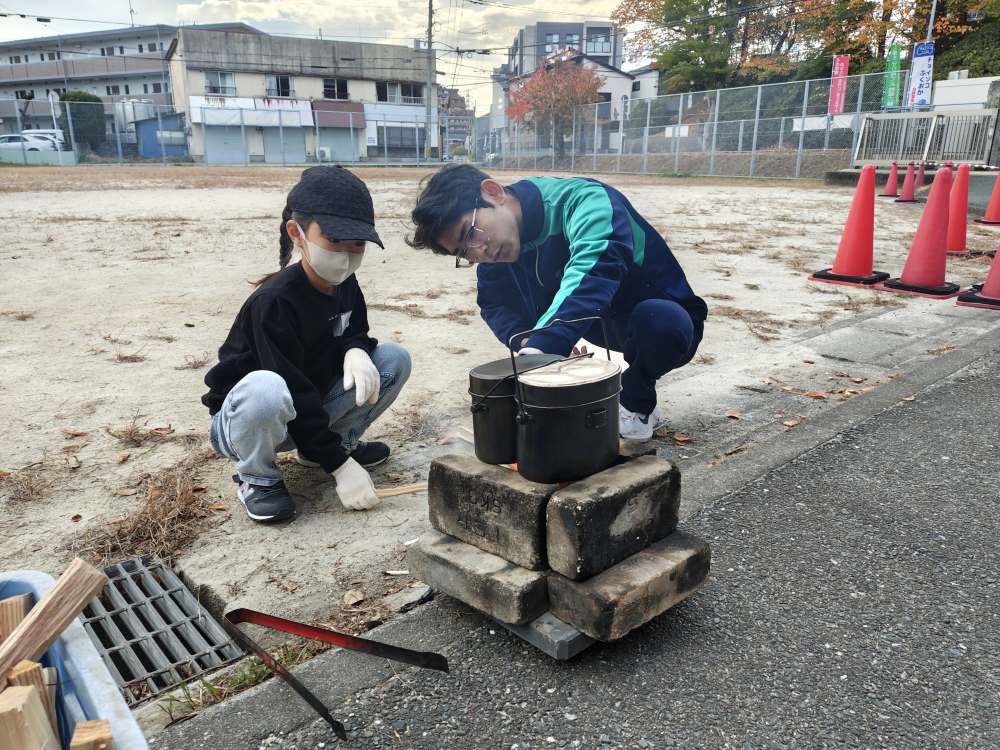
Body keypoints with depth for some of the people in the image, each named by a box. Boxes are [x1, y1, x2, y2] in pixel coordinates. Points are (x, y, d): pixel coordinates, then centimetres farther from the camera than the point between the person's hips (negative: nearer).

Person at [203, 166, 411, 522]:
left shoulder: (345, 284, -7)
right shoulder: (274, 302, -29)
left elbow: (355, 332, 8)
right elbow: (295, 393, -30)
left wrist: (356, 351, -20)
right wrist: (340, 465, -29)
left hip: (312, 409, 7)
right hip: (241, 418, -6)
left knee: (395, 359, -8)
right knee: (267, 389, -43)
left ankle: (341, 440, 10)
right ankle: (256, 477, -11)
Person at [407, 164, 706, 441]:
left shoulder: (582, 199, -31)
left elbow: (595, 265, -48)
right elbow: (494, 304, -6)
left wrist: (541, 346, -60)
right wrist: (527, 340, -28)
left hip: (663, 324, -5)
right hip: (607, 324, 6)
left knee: (656, 320, -39)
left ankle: (639, 405, -6)